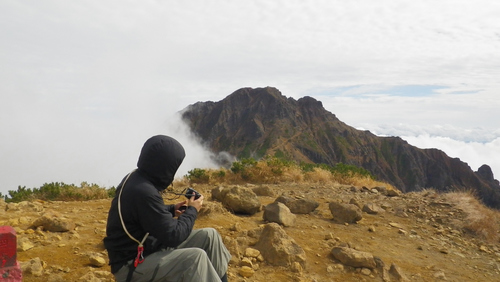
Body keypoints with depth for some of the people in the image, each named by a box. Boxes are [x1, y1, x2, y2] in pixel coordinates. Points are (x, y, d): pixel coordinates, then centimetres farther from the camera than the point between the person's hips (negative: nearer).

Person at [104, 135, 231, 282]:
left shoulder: (136, 178, 1)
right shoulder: (143, 192, -29)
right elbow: (173, 236, -24)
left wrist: (172, 209, 5)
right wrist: (192, 210, -9)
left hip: (150, 248, 9)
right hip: (131, 265, -9)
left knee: (209, 236, 2)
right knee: (196, 256, -28)